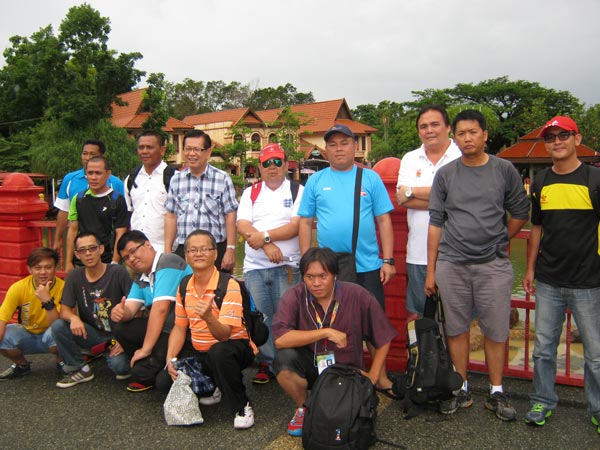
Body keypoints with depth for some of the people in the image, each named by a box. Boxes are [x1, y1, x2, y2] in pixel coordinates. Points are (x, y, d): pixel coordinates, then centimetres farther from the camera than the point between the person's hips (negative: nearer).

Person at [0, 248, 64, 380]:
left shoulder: (62, 288, -22)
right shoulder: (18, 288, -17)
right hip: (27, 334, 3)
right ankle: (22, 365, 7)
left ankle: (61, 361, -1)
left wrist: (47, 300, -39)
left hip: (50, 338, -3)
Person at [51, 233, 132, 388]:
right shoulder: (74, 276, -2)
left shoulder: (118, 272, -14)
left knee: (119, 365, -31)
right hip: (92, 333, 4)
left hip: (117, 335, -4)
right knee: (58, 327, -19)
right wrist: (73, 317, -25)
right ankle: (81, 369, 1)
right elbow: (64, 310, 0)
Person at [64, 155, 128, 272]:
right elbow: (72, 230, 11)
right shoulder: (78, 199, 9)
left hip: (107, 263, -3)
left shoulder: (117, 200, -2)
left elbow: (120, 234, -5)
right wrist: (68, 262, 6)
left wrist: (114, 263, -12)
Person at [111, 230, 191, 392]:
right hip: (165, 329, 9)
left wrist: (146, 349, -20)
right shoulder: (140, 279, 16)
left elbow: (160, 309, -22)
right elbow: (130, 309, 4)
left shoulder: (167, 263, -16)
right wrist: (119, 312, -22)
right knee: (122, 329, -1)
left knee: (141, 372, -24)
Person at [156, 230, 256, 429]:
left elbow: (224, 335, -26)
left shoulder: (229, 286, -20)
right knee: (164, 381, -12)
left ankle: (241, 407, -15)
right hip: (198, 351, 6)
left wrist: (209, 318, -47)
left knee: (218, 352, -39)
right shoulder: (184, 287, 1)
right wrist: (170, 358, -6)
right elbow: (179, 327, 9)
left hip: (234, 346, -6)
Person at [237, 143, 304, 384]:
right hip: (254, 266, 3)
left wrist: (264, 235, -13)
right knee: (260, 318, 5)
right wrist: (267, 245, -13)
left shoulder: (298, 191, 6)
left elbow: (296, 226, -7)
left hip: (287, 267, -3)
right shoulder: (250, 192, 14)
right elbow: (242, 226, 1)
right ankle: (266, 363, 18)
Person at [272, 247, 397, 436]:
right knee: (284, 358, -31)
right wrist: (325, 332, -30)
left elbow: (383, 338, -2)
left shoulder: (358, 296, -12)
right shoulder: (294, 296, -14)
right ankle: (303, 409, -1)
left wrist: (372, 376, -4)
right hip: (310, 367, 1)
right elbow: (280, 339, -29)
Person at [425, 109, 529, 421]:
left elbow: (520, 213, 11)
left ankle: (496, 392, 21)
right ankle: (461, 390, 23)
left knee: (495, 330, 5)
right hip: (451, 264, 1)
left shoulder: (504, 170, 3)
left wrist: (497, 241, 8)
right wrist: (430, 270, 3)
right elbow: (436, 222, 4)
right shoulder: (445, 174, 4)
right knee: (456, 328, 8)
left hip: (493, 264, -1)